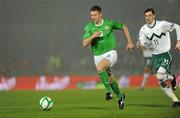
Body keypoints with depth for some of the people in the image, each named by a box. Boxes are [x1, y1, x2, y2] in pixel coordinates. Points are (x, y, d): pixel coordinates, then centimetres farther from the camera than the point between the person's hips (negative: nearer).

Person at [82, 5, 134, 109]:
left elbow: (124, 27, 8)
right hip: (98, 56, 4)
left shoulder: (109, 23, -8)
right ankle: (120, 96, 37)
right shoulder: (89, 27, -5)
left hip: (110, 53, -4)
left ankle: (108, 90, -19)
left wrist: (130, 42, 4)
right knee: (110, 79, 12)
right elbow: (85, 44, -13)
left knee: (100, 67, -33)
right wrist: (93, 36, -30)